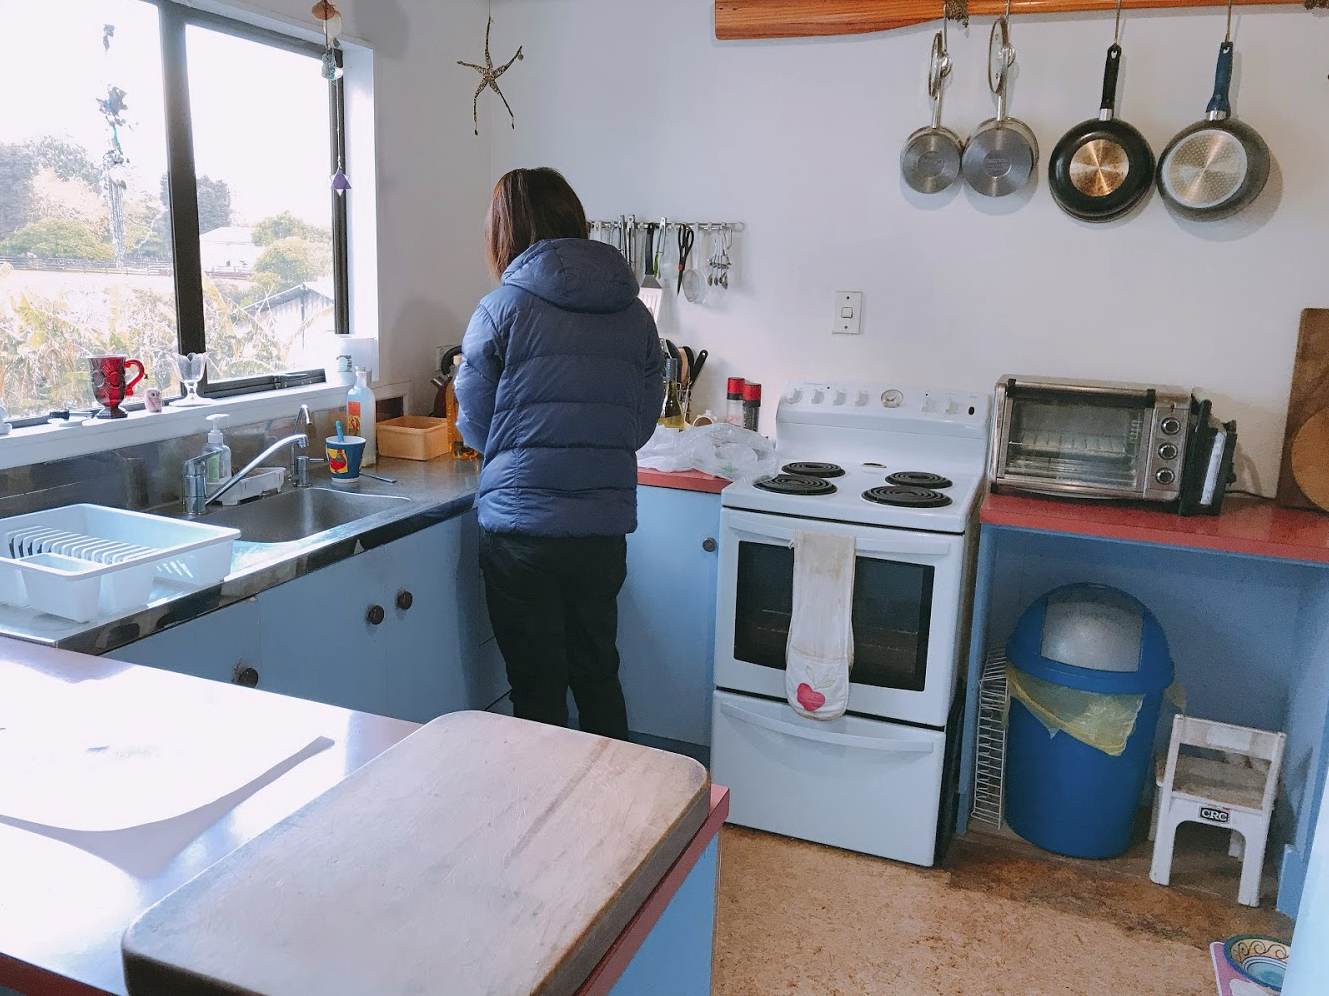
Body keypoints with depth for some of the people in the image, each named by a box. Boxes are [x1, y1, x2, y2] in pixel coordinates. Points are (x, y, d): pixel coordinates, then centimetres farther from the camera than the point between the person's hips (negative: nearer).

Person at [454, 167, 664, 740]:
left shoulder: (501, 309, -7)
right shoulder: (633, 313, 4)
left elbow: (476, 429, 0)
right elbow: (641, 425, 9)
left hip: (521, 526, -4)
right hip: (605, 526, 4)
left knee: (538, 691, 10)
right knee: (598, 675, 21)